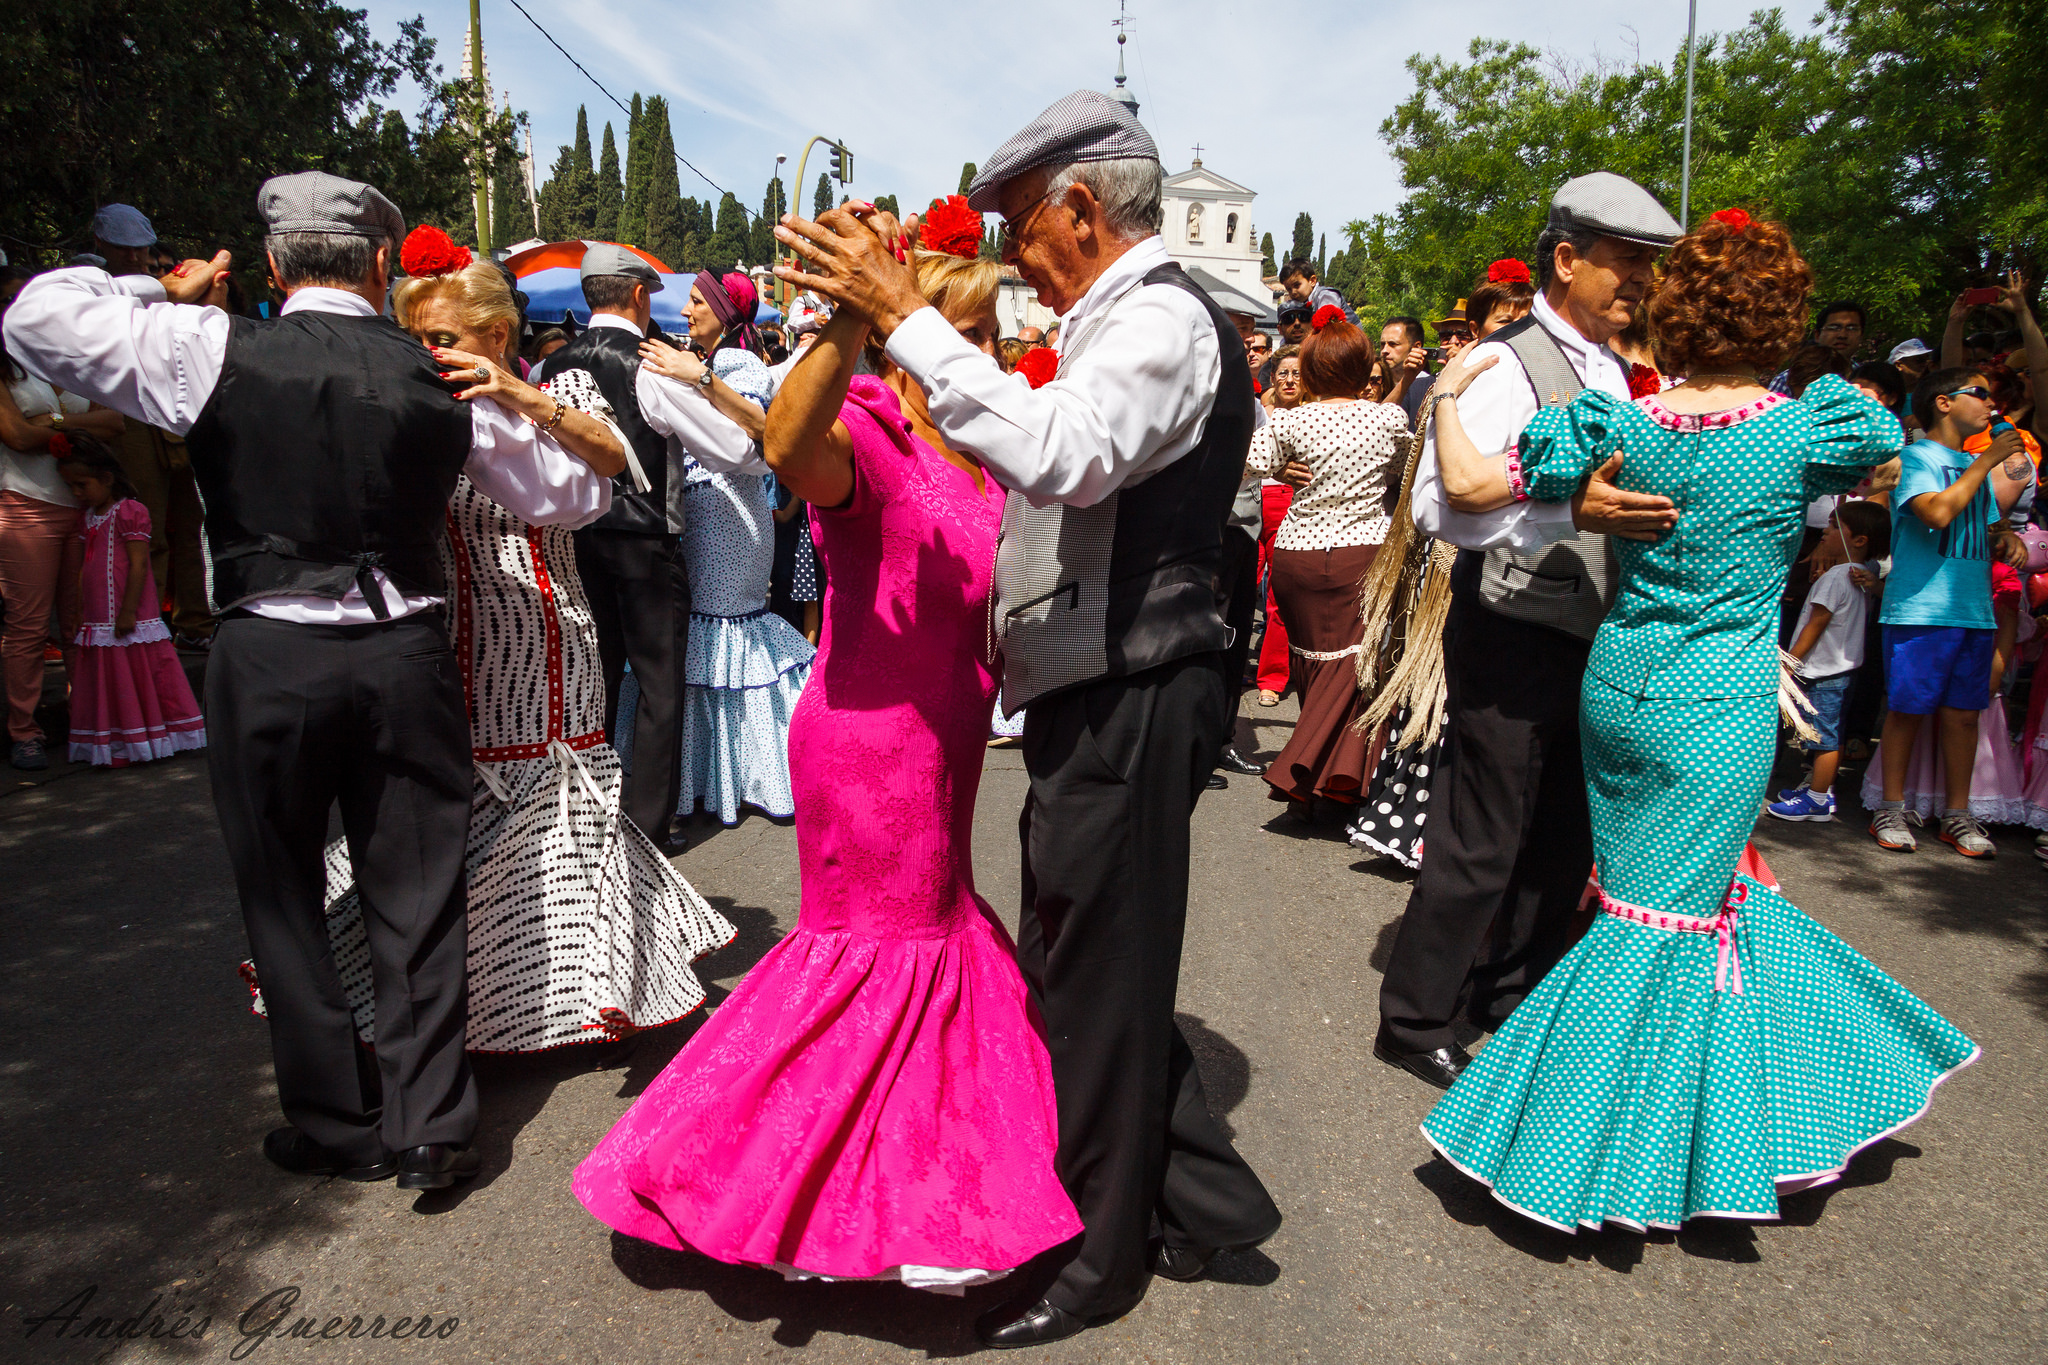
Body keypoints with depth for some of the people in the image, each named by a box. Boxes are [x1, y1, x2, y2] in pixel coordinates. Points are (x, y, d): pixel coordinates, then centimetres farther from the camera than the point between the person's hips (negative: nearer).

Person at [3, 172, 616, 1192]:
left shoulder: (214, 351, -6)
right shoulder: (442, 379, 0)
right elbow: (572, 495, 9)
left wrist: (164, 295, 11)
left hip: (267, 658, -1)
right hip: (407, 655, 2)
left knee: (284, 901, 15)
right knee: (418, 899, 11)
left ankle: (337, 1127, 26)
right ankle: (428, 1129, 19)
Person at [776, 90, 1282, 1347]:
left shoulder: (1161, 317, -13)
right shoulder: (1130, 317, 19)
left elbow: (1056, 453, -33)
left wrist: (905, 318, -27)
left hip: (1127, 709, -10)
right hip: (1101, 698, 10)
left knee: (1096, 979, 3)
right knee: (1085, 965, 17)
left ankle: (1099, 1259, 24)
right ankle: (1202, 1197, 33)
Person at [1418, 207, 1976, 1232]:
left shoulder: (1621, 424, -5)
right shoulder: (1806, 430, -9)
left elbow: (1472, 488, -5)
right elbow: (1883, 460, 13)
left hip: (1619, 684, 4)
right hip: (1722, 707, -4)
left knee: (1711, 892, 21)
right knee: (1665, 916, 5)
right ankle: (1576, 1154, 12)